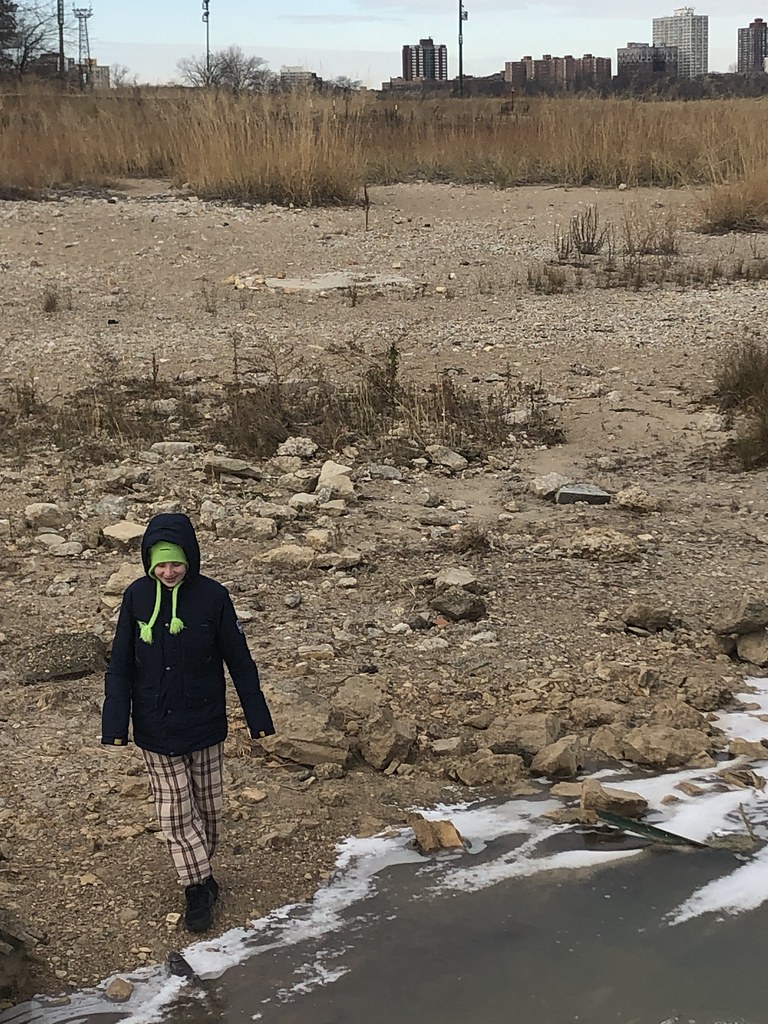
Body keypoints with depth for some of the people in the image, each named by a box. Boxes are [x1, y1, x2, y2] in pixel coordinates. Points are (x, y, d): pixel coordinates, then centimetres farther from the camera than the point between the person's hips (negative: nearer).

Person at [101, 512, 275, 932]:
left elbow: (239, 661, -3)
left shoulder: (212, 597, -11)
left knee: (206, 805, 13)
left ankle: (201, 873, 35)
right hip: (156, 729, 0)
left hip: (204, 724, 0)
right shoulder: (137, 597, -8)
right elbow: (120, 666, -1)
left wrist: (258, 718, 0)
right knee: (174, 812, 2)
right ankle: (198, 887, 15)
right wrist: (115, 723, -9)